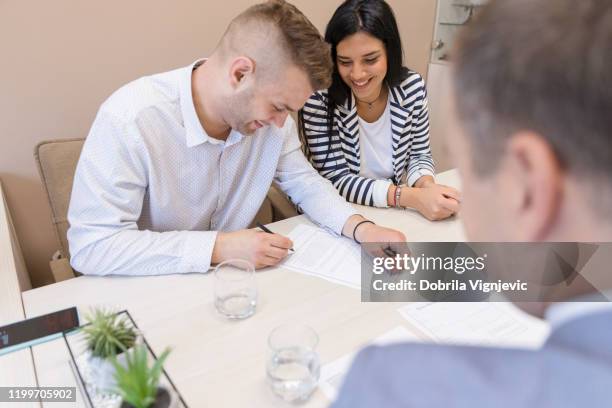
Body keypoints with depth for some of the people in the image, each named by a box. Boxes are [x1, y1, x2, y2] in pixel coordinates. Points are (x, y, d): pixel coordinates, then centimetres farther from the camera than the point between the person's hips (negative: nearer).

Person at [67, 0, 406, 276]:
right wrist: (218, 248, -30)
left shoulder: (265, 108, -11)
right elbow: (90, 246, -26)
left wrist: (360, 228, -17)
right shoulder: (129, 120, -27)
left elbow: (305, 183, 0)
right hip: (151, 290, -2)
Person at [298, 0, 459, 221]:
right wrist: (412, 197, -28)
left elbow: (419, 153, 4)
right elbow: (336, 180, -18)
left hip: (397, 215, 4)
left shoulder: (412, 86, -8)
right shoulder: (319, 98, -20)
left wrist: (426, 185, -19)